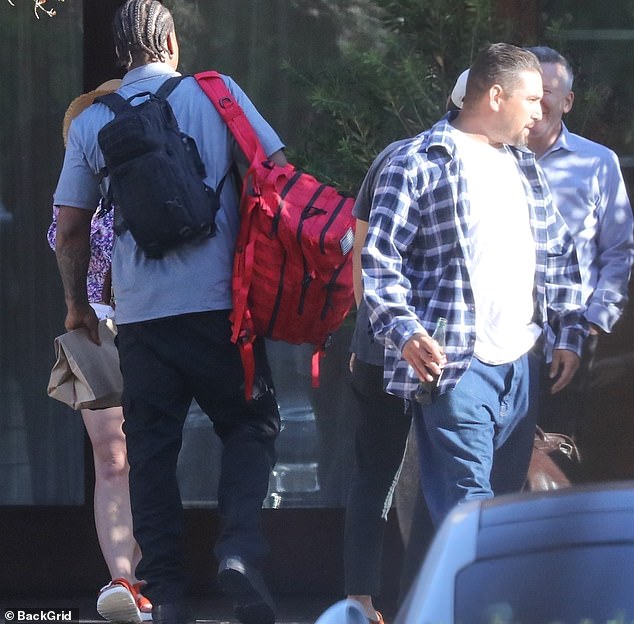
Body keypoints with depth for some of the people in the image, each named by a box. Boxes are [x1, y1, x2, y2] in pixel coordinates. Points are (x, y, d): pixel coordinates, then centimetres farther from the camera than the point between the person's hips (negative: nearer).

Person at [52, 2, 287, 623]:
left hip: (141, 315, 2)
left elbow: (69, 231, 11)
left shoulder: (91, 123, 6)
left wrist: (77, 305, 26)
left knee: (151, 449, 8)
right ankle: (239, 546, -13)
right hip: (220, 302, -2)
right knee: (250, 425, 10)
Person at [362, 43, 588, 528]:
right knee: (467, 506, -13)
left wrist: (571, 331, 15)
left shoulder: (525, 166, 19)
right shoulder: (419, 164, -4)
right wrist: (404, 332, -19)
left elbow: (559, 253, 25)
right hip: (454, 365, -7)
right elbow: (379, 258, -7)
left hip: (523, 367, 7)